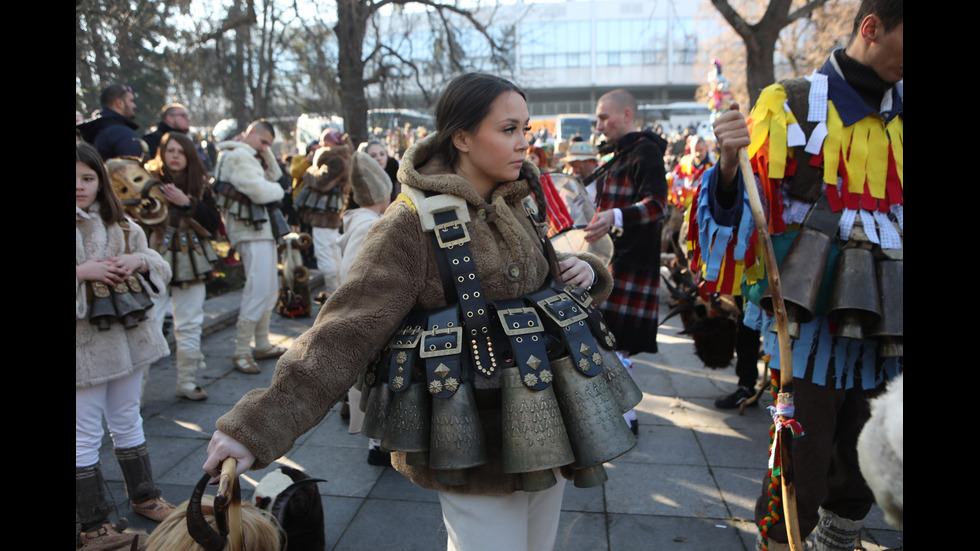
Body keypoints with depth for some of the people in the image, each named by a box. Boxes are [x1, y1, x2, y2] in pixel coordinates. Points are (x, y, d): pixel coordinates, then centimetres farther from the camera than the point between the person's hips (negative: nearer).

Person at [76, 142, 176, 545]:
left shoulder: (120, 226, 8)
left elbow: (161, 271, 9)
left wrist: (140, 261, -11)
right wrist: (81, 272, -24)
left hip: (128, 334, 5)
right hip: (83, 343, -4)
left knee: (127, 421, 18)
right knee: (86, 433, 4)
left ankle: (143, 496, 34)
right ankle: (92, 523, 18)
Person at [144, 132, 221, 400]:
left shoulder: (199, 185, 9)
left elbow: (214, 222, -1)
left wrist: (187, 204, -10)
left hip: (191, 263, 4)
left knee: (190, 324, 9)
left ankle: (187, 381, 22)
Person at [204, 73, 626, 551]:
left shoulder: (520, 205, 4)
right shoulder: (415, 221, -18)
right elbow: (346, 331, -23)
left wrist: (585, 271, -2)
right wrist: (258, 425, -29)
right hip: (476, 442, -7)